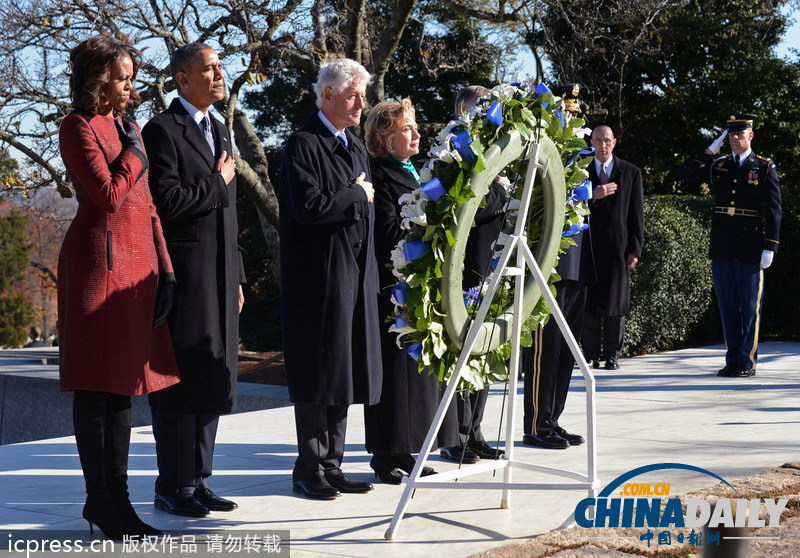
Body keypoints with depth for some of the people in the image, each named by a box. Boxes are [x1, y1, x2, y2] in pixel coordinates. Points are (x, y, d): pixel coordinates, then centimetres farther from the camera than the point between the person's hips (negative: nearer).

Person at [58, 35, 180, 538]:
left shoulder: (130, 128, 19)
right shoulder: (78, 127, -6)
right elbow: (110, 194, -17)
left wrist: (164, 269, 11)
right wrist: (133, 153, -2)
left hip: (138, 261, 8)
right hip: (101, 256, -8)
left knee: (122, 387, 10)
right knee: (97, 388, -3)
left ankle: (114, 499, 16)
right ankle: (102, 502, 3)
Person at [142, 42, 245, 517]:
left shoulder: (220, 131, 20)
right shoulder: (163, 130, -7)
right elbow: (166, 201, -19)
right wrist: (216, 183, -7)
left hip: (221, 277, 8)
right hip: (185, 274, -8)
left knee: (213, 382, 11)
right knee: (180, 381, -3)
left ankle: (199, 480, 19)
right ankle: (174, 486, 5)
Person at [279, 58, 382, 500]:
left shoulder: (355, 147, 18)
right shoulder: (303, 145, -9)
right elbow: (308, 205, -21)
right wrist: (357, 196, -9)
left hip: (354, 276, 8)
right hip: (318, 276, -8)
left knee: (344, 371, 10)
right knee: (318, 370, -3)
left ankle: (331, 463, 18)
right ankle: (309, 468, 7)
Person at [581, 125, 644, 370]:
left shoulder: (631, 173, 8)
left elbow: (637, 214, 6)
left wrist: (635, 248, 0)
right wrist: (593, 197, -15)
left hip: (618, 246, 0)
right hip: (588, 246, 1)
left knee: (616, 303, 0)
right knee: (589, 300, 0)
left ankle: (612, 354, 8)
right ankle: (591, 353, 7)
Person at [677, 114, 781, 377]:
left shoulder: (765, 168, 1)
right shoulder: (718, 166, 12)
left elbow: (774, 211, -3)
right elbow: (684, 173, 7)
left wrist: (770, 247, -11)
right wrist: (711, 150, 1)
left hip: (750, 249, -4)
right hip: (722, 248, 4)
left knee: (749, 306, 0)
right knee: (727, 305, 8)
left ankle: (747, 362, 6)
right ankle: (733, 360, 15)